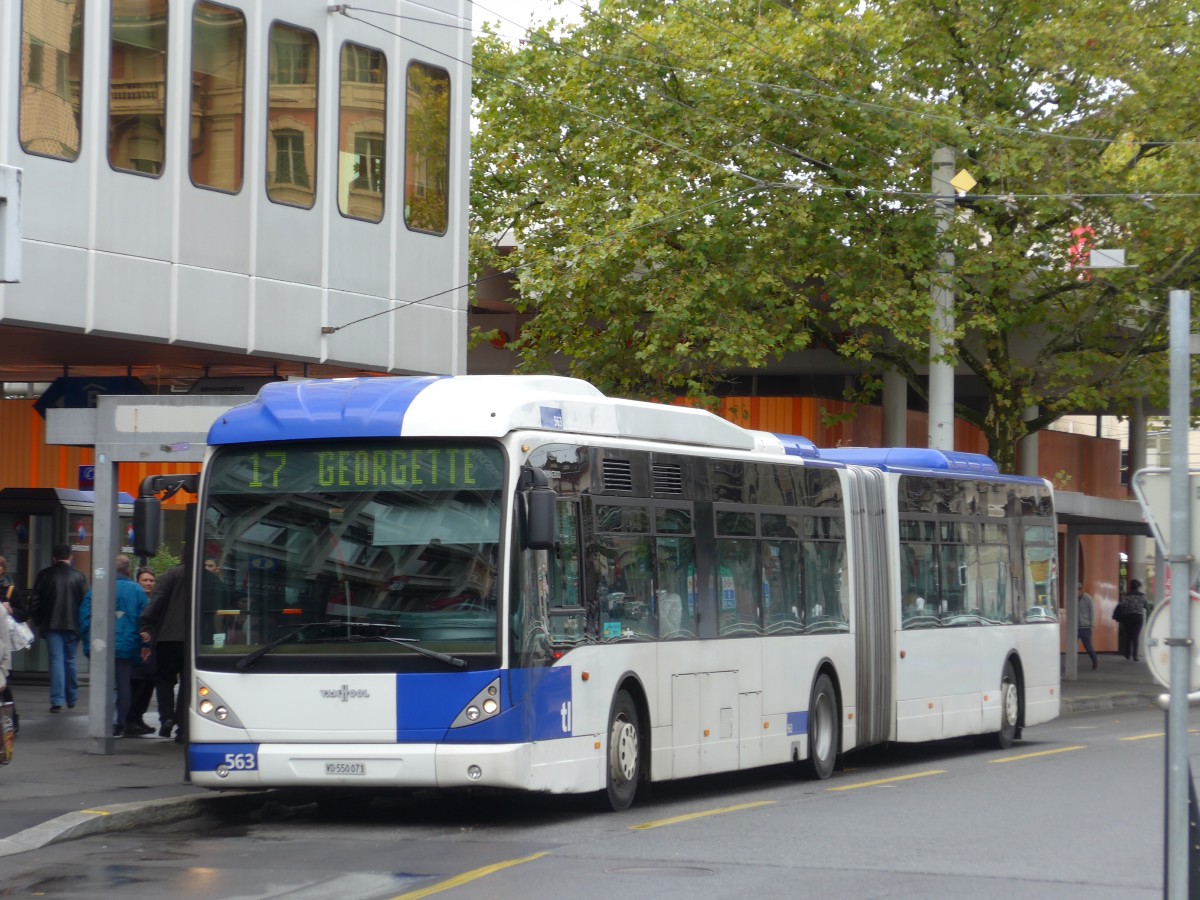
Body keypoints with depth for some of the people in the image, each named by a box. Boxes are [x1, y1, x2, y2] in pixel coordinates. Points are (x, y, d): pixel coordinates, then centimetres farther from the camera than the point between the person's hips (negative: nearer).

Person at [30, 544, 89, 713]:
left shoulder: (45, 575, -1)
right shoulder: (79, 576, 0)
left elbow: (35, 602, 0)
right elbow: (85, 602, -2)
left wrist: (38, 622, 10)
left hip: (51, 625, -1)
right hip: (73, 625, 1)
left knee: (56, 661, -2)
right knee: (70, 660, 14)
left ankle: (57, 701, -11)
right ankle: (72, 699, 20)